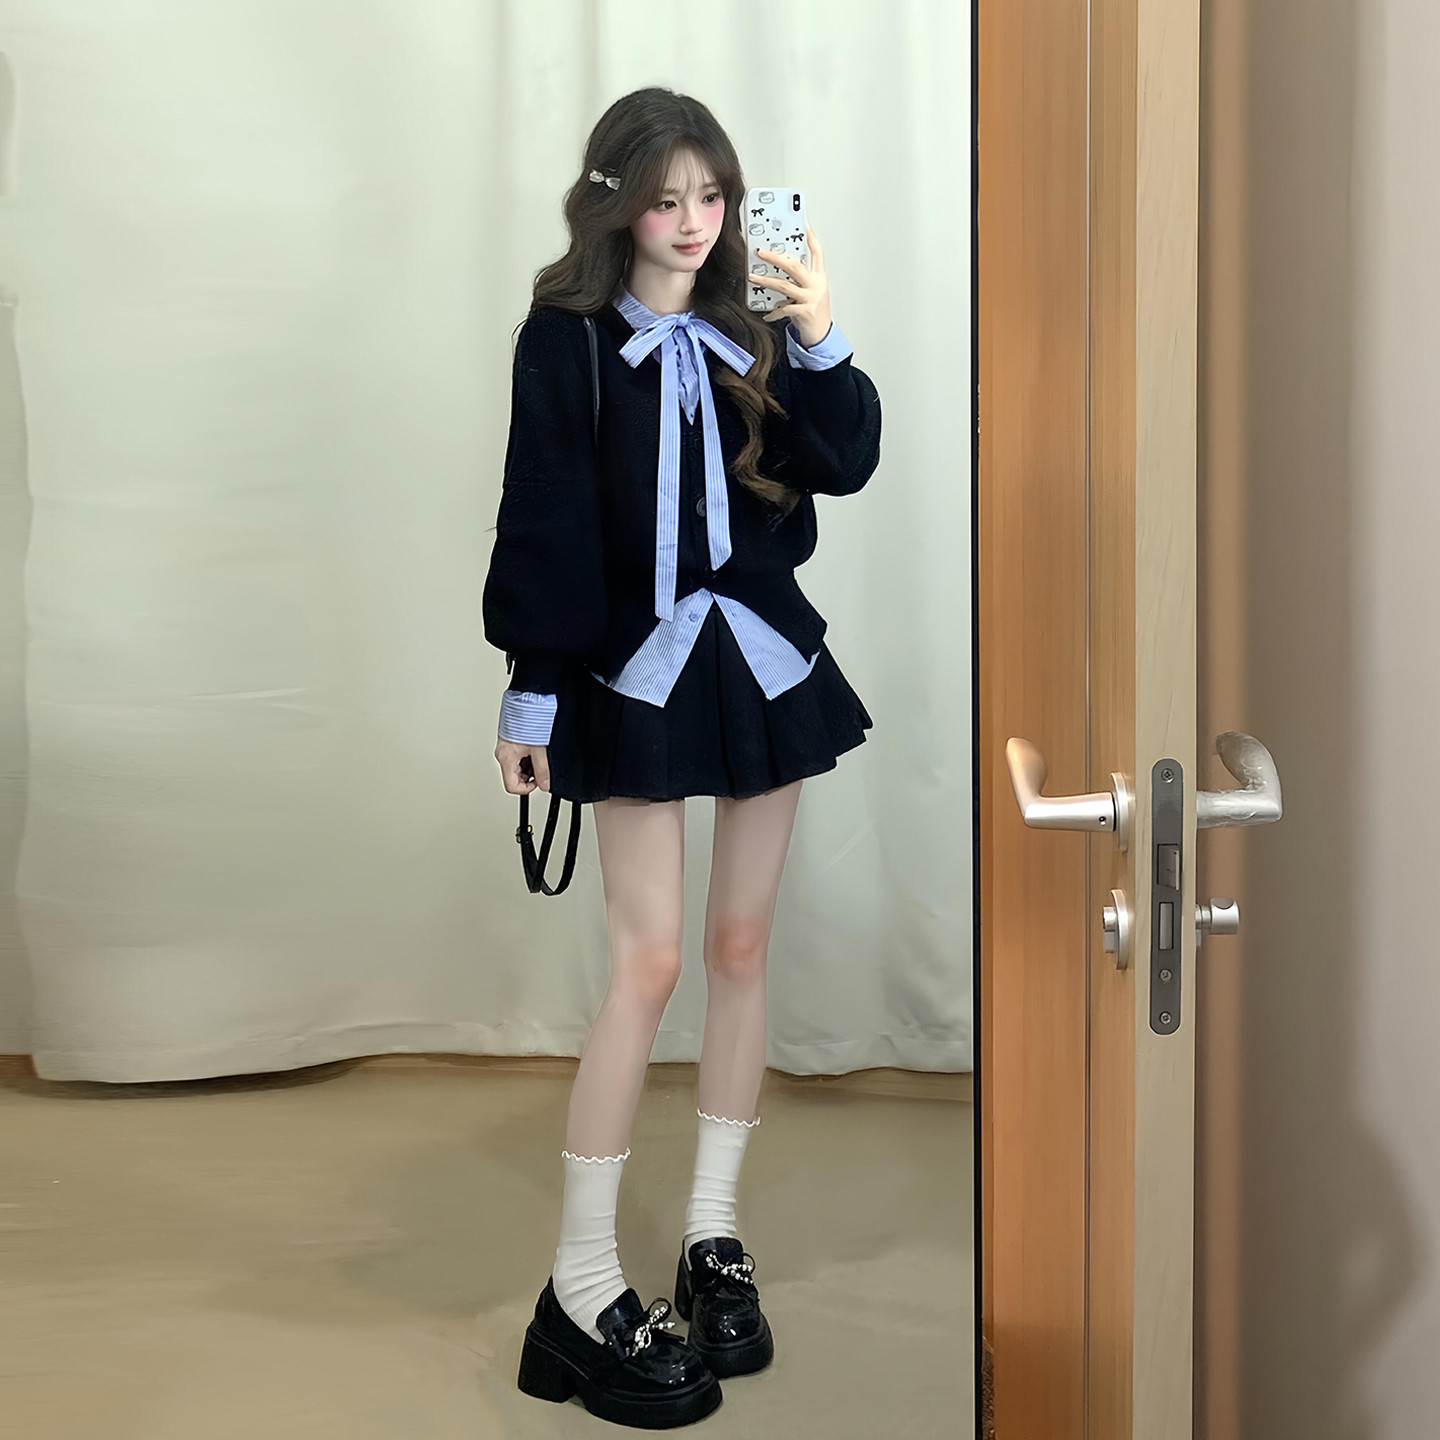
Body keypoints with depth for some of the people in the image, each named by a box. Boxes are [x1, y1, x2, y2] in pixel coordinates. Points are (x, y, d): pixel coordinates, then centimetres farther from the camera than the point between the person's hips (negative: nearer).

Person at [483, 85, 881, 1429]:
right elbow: (541, 520, -7)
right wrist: (532, 691, -10)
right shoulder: (567, 337, -4)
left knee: (740, 946, 8)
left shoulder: (749, 334, 8)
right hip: (636, 669, -4)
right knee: (649, 959, -9)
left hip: (763, 654, 5)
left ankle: (712, 1239, 22)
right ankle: (581, 1294, 0)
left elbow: (842, 463, -3)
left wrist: (817, 338, -17)